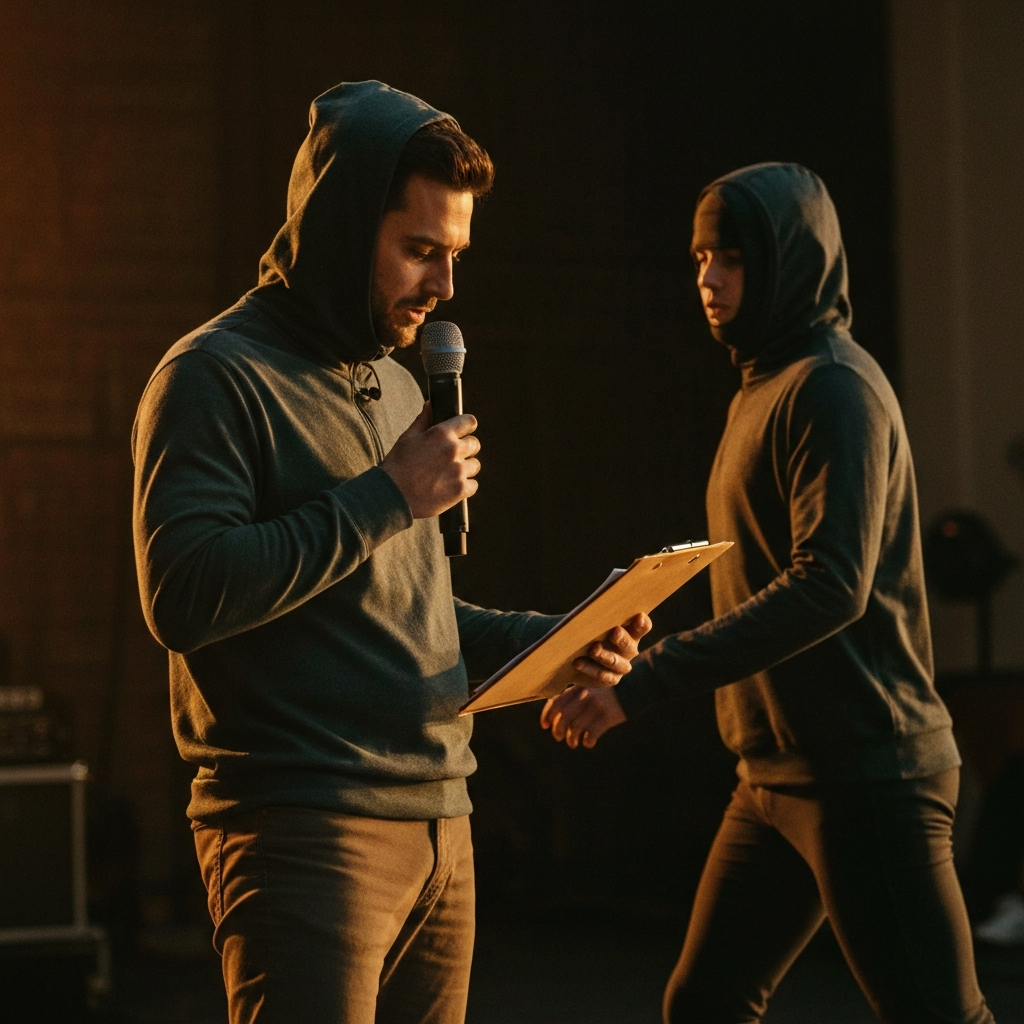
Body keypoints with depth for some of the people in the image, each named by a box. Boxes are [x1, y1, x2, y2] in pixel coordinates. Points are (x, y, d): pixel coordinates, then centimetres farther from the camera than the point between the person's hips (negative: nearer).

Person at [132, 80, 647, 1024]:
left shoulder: (397, 385, 20)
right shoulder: (216, 377, -7)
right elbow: (183, 596, -20)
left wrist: (544, 640, 9)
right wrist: (387, 497, -15)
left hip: (439, 824, 8)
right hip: (302, 829, -8)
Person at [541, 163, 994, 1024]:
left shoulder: (834, 386, -13)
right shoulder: (766, 389, 16)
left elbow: (831, 584, -25)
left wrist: (642, 685, -29)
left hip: (865, 774, -10)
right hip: (777, 776, 10)